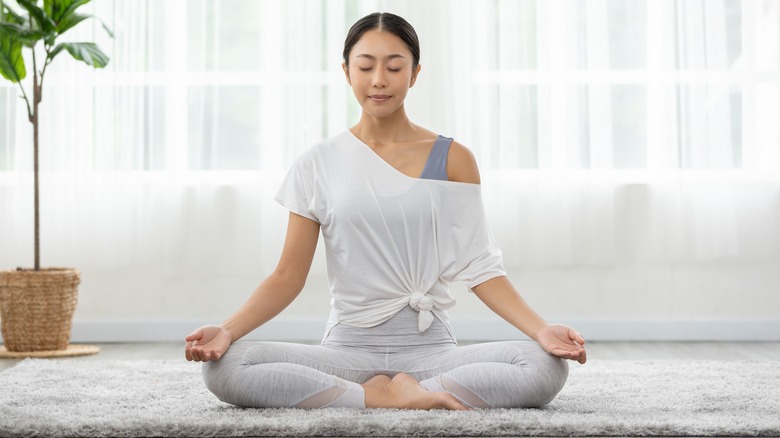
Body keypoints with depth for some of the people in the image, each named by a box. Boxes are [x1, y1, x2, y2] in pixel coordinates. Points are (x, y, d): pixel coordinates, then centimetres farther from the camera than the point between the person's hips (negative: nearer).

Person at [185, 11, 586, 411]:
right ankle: (386, 396, -18)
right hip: (348, 346, 0)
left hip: (430, 346, 0)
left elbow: (479, 267, 2)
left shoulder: (453, 160, 4)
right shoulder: (318, 165, 4)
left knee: (548, 368, -27)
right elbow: (288, 276, 3)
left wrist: (540, 329, -14)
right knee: (222, 368, -26)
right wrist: (227, 330, -14)